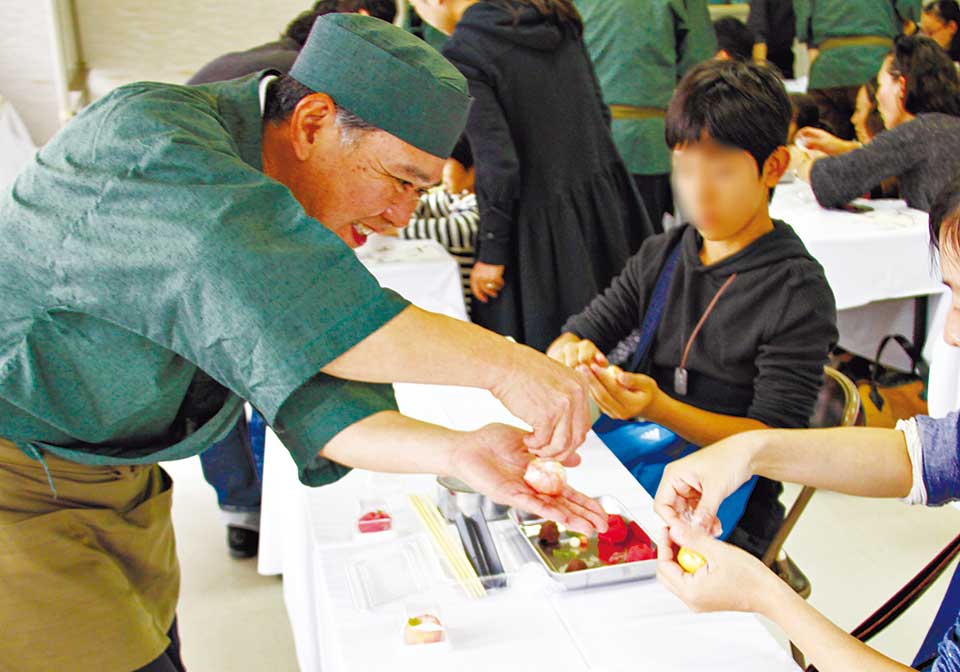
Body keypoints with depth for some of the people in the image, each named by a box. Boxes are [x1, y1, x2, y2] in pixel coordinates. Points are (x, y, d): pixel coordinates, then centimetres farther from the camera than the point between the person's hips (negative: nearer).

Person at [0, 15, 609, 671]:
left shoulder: (324, 217, -1)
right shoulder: (148, 137, -26)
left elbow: (306, 384, -10)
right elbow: (260, 300, -43)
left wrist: (453, 453, -26)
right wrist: (500, 362, -42)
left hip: (117, 483, 7)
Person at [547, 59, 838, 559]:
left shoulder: (798, 292, -10)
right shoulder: (660, 256, 8)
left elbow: (774, 439, -13)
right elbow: (581, 332, 10)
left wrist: (659, 407, -29)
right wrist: (571, 353, -16)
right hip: (630, 448, 6)